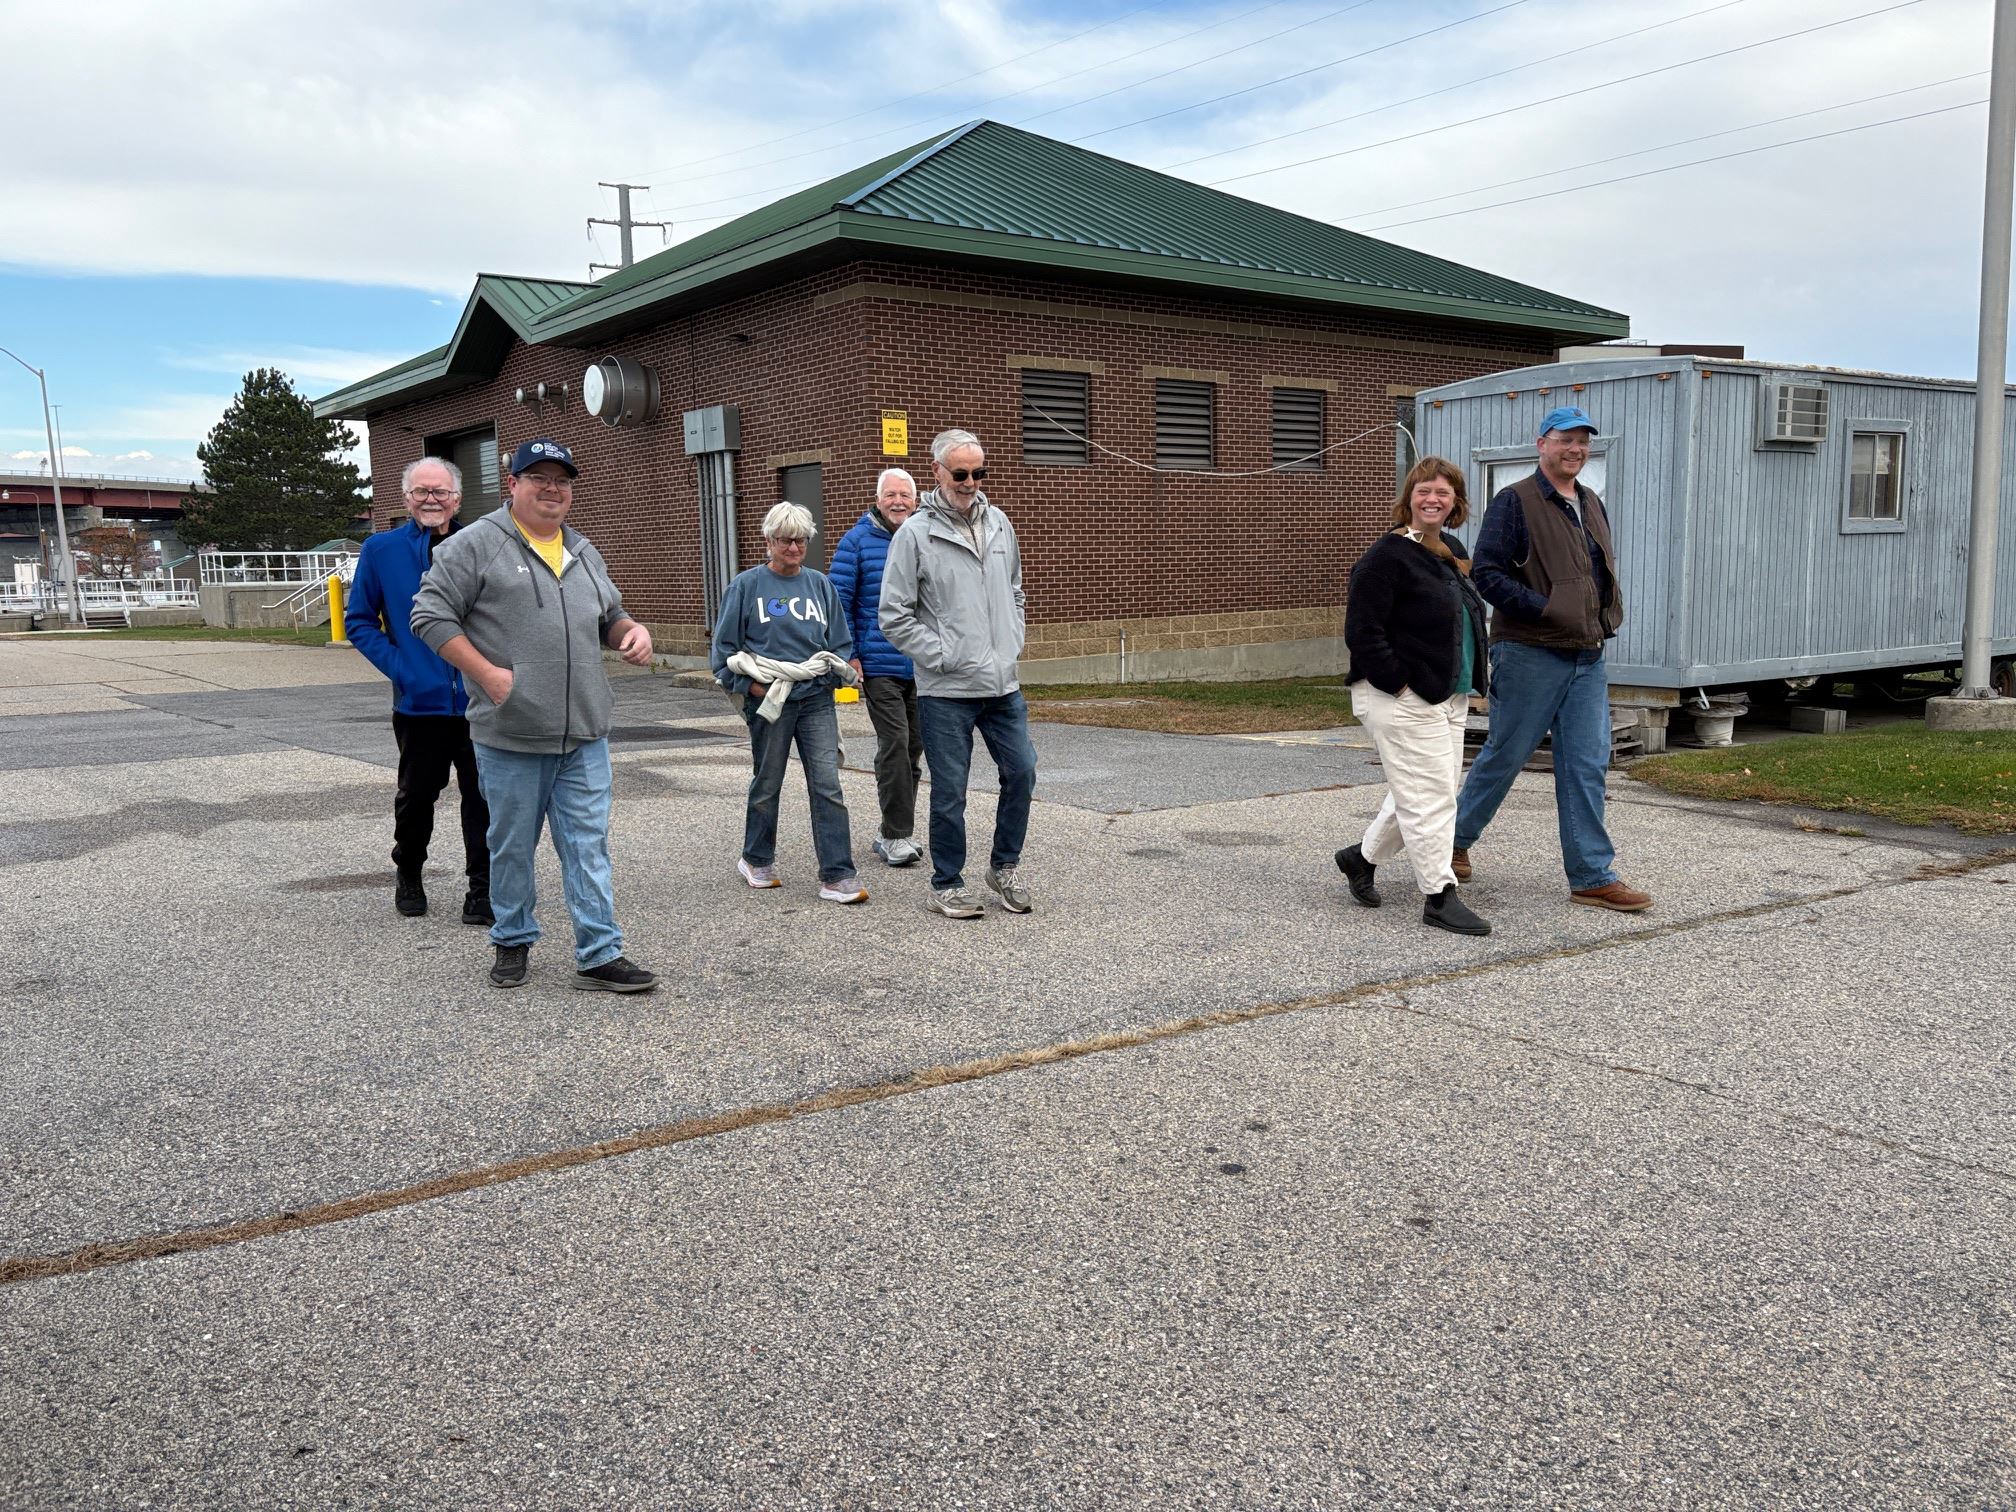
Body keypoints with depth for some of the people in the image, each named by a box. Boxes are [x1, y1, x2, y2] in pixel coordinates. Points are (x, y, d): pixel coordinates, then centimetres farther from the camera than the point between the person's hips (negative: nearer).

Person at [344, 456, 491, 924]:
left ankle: (483, 891, 9)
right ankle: (407, 876, 36)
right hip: (420, 701, 0)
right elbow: (358, 621, 6)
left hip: (480, 698, 0)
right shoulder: (381, 550, 4)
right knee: (416, 795, 13)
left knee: (484, 797, 0)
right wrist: (397, 667, -6)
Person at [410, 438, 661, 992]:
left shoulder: (583, 552, 17)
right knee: (512, 847, 9)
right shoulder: (476, 544, -3)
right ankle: (513, 942, 27)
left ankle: (600, 956, 6)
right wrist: (488, 673, -13)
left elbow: (607, 619, 29)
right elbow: (431, 615, -6)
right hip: (511, 735, -4)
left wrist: (633, 631, 5)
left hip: (585, 736, 4)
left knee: (589, 847, 2)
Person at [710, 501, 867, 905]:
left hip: (816, 700, 2)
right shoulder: (747, 585, 0)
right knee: (767, 784, 12)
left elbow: (841, 641, 16)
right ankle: (756, 861, 32)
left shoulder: (820, 584, 10)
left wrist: (833, 671, -1)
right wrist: (749, 685, -9)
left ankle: (837, 876, -4)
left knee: (828, 785, -5)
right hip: (769, 701, -2)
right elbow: (724, 646, 1)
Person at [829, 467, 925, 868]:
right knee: (894, 743, -12)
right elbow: (839, 599, -2)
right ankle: (896, 835, -4)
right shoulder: (858, 541, -2)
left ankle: (894, 834, 21)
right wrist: (848, 655, -7)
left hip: (922, 666, 5)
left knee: (913, 747, 10)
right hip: (879, 666, -5)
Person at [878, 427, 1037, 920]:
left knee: (1021, 773, 7)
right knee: (950, 792, 1)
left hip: (1003, 685, 5)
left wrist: (1013, 644, 10)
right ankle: (947, 885, 17)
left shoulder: (998, 524, 9)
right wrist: (944, 657, -11)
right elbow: (895, 617, -9)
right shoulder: (914, 534, -8)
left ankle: (1004, 867, 26)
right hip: (945, 692, -5)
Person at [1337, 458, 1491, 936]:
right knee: (1431, 796, -7)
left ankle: (1362, 857, 33)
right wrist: (1398, 681, -19)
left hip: (1449, 698, 9)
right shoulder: (1387, 555, -14)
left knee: (1418, 792, 15)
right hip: (1403, 700, -9)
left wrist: (1470, 680, 17)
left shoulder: (1453, 551, 14)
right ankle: (1439, 897, 1)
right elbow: (1361, 630, -19)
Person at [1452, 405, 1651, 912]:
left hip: (1587, 658, 7)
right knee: (1504, 756, 3)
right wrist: (1545, 610, -20)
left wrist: (1607, 617, 8)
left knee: (1587, 765, 3)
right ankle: (1454, 839, 23)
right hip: (1530, 655, -7)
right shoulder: (1515, 501, -7)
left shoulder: (1593, 505, 16)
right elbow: (1487, 572, -14)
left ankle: (1592, 877, 7)